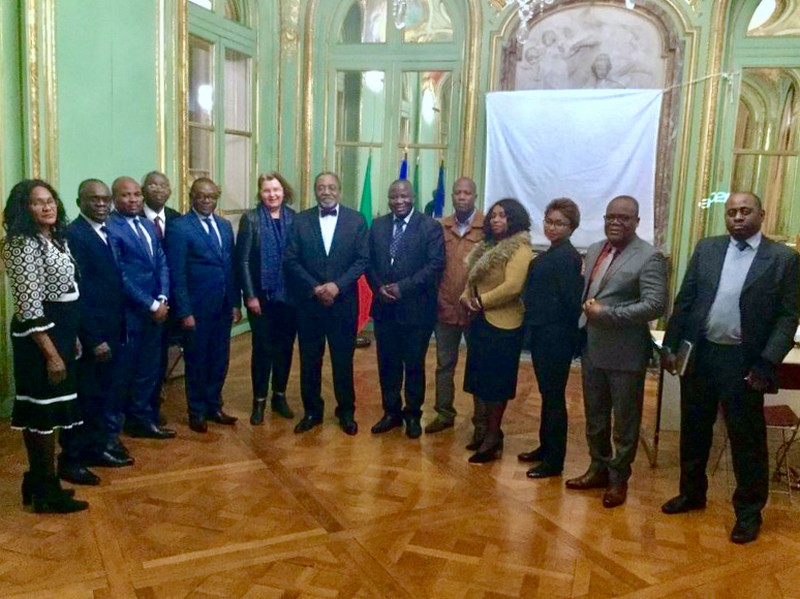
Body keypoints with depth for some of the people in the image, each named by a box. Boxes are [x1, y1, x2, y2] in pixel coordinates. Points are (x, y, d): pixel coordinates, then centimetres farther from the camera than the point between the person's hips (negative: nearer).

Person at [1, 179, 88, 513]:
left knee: (51, 408, 16)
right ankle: (47, 492, 11)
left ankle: (39, 482, 29)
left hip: (59, 333, 9)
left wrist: (72, 338, 18)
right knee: (43, 410, -1)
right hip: (39, 338, -9)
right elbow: (28, 307, -20)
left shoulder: (57, 240, 11)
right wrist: (51, 353, -21)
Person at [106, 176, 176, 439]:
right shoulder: (110, 229, -12)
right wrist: (152, 305, -13)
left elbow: (162, 264, 10)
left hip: (155, 310, 7)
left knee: (149, 368, 14)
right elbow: (121, 277, -16)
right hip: (128, 312, -7)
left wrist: (162, 299, -4)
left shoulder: (148, 225, 12)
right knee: (125, 369, 7)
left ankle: (141, 418, 27)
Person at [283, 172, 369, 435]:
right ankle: (312, 411, 25)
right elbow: (291, 260, -2)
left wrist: (337, 285, -15)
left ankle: (346, 412, 24)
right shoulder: (301, 220, 3)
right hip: (309, 302, 1)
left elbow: (362, 260, -3)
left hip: (343, 302, -1)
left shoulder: (356, 220, 1)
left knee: (343, 361, 8)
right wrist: (315, 288, -12)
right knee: (309, 361, 9)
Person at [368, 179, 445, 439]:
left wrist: (403, 287, -17)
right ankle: (391, 412, 26)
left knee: (414, 365, 8)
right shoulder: (378, 225, 9)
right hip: (384, 307, 4)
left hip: (416, 308, -4)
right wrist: (379, 287, -8)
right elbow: (369, 262, 9)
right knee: (387, 364, 12)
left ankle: (413, 415, 23)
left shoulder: (430, 226, -5)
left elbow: (436, 264, -12)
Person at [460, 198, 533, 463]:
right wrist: (466, 296, -5)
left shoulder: (520, 249, -13)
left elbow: (512, 287, -24)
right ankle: (490, 429, 26)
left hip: (502, 324, -8)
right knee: (482, 379, 13)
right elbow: (473, 278, 15)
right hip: (480, 320, 8)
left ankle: (493, 436, 13)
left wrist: (482, 301, -15)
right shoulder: (489, 246, 13)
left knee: (496, 382, 1)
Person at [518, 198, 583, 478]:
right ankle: (545, 447, 33)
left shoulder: (567, 257, -16)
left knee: (554, 397, 2)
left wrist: (569, 334, -10)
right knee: (547, 394, 19)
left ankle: (554, 460, 14)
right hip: (542, 334, 9)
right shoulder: (552, 254, 11)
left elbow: (571, 299, -18)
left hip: (556, 338, -9)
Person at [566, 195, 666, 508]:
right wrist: (586, 311, -2)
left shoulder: (649, 257, -12)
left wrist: (606, 313, -22)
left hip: (625, 354, -6)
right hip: (592, 348, 7)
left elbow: (655, 305, -20)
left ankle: (619, 478, 24)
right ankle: (599, 468, 33)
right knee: (594, 416, 17)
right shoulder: (594, 250, 11)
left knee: (625, 421, 9)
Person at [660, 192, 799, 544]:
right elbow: (684, 300, 6)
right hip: (699, 354, 3)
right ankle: (692, 493, 34)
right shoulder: (706, 249, 5)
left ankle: (748, 512, 24)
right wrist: (671, 346, 2)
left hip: (743, 361, -3)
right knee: (694, 430, 16)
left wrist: (765, 364, -14)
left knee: (747, 440, 7)